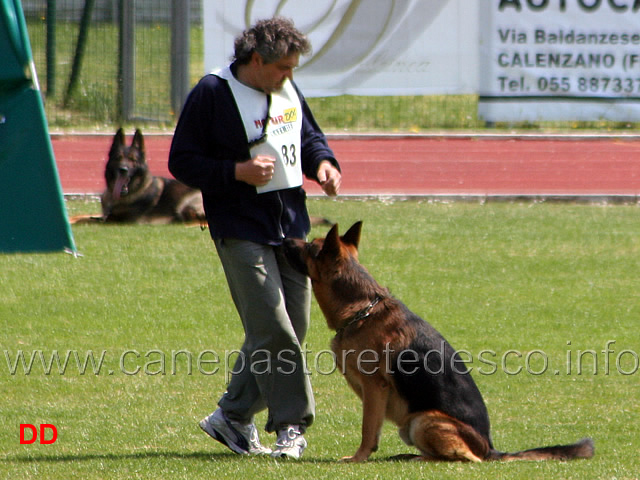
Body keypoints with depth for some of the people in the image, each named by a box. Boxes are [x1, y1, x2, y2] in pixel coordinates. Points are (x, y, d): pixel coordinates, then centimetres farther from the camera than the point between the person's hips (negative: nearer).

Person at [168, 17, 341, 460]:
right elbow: (182, 161, -9)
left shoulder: (287, 89, 10)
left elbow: (310, 135, 25)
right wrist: (237, 172, -21)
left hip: (291, 222, 8)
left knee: (293, 327, 8)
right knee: (274, 331, -12)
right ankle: (292, 426, -4)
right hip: (241, 228, -8)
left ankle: (233, 418, 20)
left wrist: (323, 162, 3)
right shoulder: (212, 95, -11)